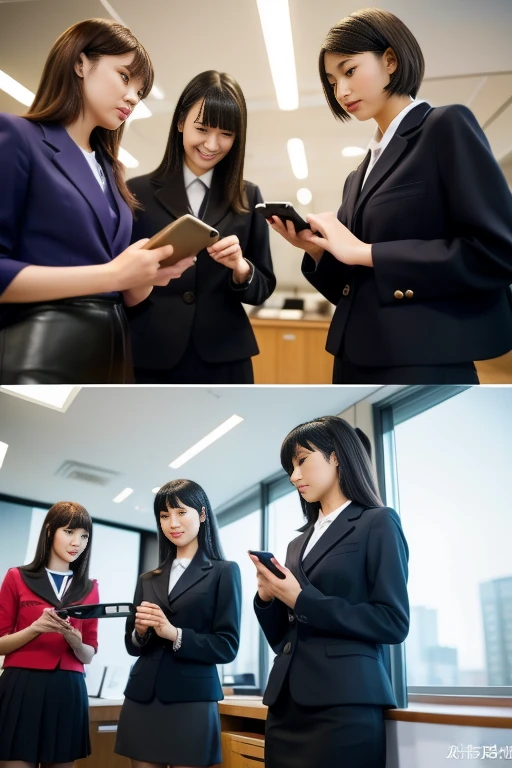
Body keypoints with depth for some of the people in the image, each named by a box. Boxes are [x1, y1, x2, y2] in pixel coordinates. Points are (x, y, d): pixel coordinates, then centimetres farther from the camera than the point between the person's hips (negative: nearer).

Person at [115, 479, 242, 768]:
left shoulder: (224, 572, -2)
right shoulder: (148, 580, 12)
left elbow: (227, 646, -7)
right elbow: (133, 646, 14)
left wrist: (174, 634, -18)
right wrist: (140, 631, -8)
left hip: (191, 701, -4)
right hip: (142, 699, 4)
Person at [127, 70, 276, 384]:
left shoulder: (248, 197, 7)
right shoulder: (137, 192, 2)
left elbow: (263, 288, 6)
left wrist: (241, 268, -14)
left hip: (223, 360, 2)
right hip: (149, 359, -1)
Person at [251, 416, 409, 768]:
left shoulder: (377, 523, -2)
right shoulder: (300, 543, 17)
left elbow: (394, 622, -12)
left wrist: (302, 600, -14)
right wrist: (268, 597, -3)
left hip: (343, 704, -6)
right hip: (287, 704, 7)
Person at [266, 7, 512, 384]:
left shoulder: (447, 127, -3)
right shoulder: (360, 176, 17)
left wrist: (366, 252, -13)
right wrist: (316, 249, -2)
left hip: (424, 364, -7)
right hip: (356, 363, 7)